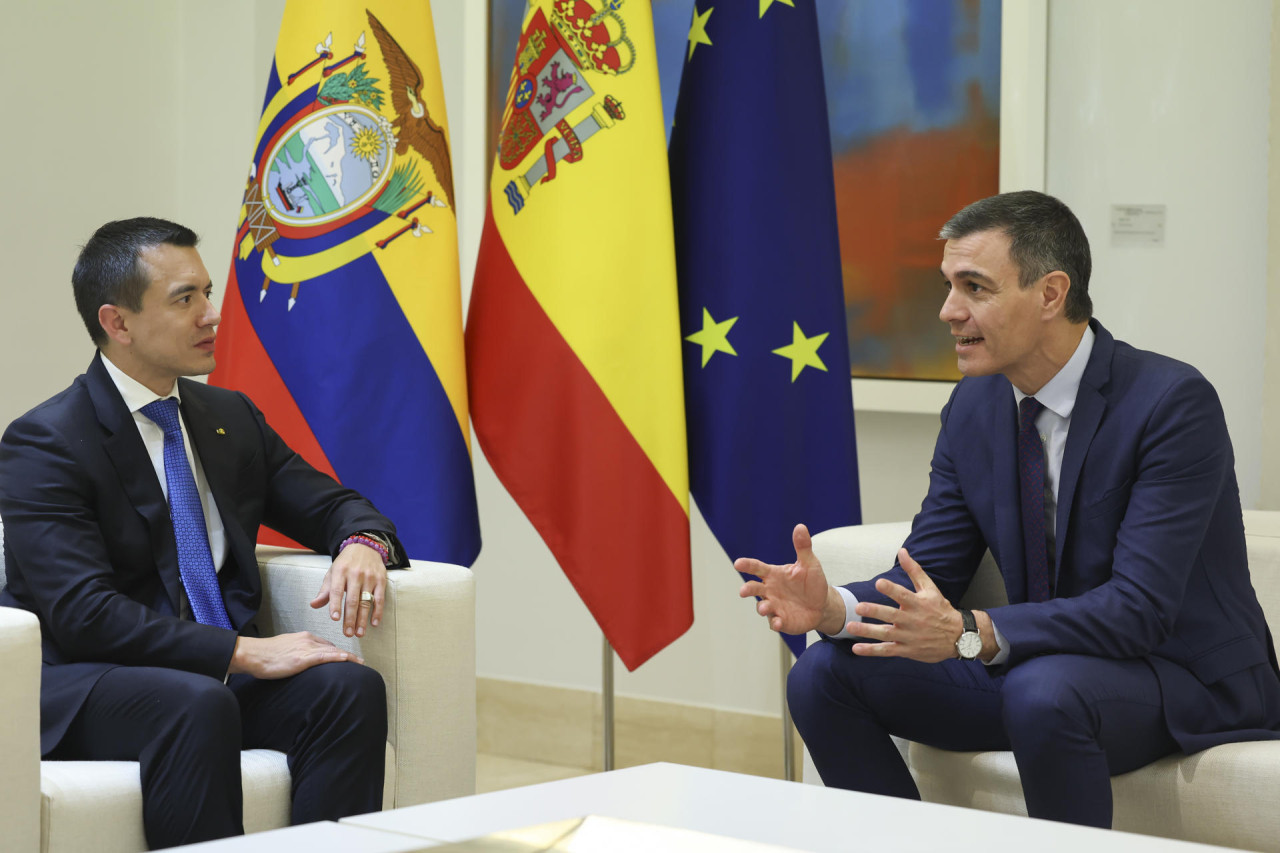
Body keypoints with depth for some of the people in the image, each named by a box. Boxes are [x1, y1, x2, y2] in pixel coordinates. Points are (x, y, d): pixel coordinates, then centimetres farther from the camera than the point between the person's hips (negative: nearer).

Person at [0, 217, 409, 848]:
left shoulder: (231, 417, 14)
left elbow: (332, 506, 21)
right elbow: (83, 612, -19)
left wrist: (362, 544, -7)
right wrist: (243, 653, -24)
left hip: (222, 677, 6)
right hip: (79, 689, -6)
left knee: (349, 687, -22)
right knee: (197, 706, -37)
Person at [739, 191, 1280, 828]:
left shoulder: (1173, 403, -20)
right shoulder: (973, 407, 2)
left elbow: (1140, 608, -27)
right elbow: (924, 578, 3)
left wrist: (971, 633, -38)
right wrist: (834, 607, -20)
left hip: (1189, 682, -7)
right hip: (1038, 664, 7)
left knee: (1043, 691, -38)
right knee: (825, 674, -7)